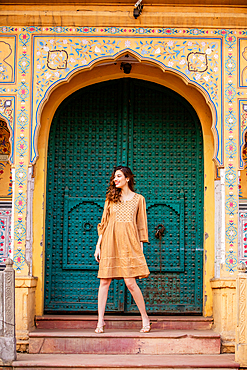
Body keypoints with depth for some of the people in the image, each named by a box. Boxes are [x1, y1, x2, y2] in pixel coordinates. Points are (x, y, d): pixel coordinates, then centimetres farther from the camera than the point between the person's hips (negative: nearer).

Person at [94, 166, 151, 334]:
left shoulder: (138, 199, 9)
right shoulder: (111, 198, 15)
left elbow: (141, 225, 9)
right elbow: (104, 223, 13)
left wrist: (141, 247, 2)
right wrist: (98, 245, 6)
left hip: (129, 242, -2)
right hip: (110, 241, 3)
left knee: (131, 282, -8)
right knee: (104, 281, -1)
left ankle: (145, 318, 7)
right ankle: (100, 321, 6)